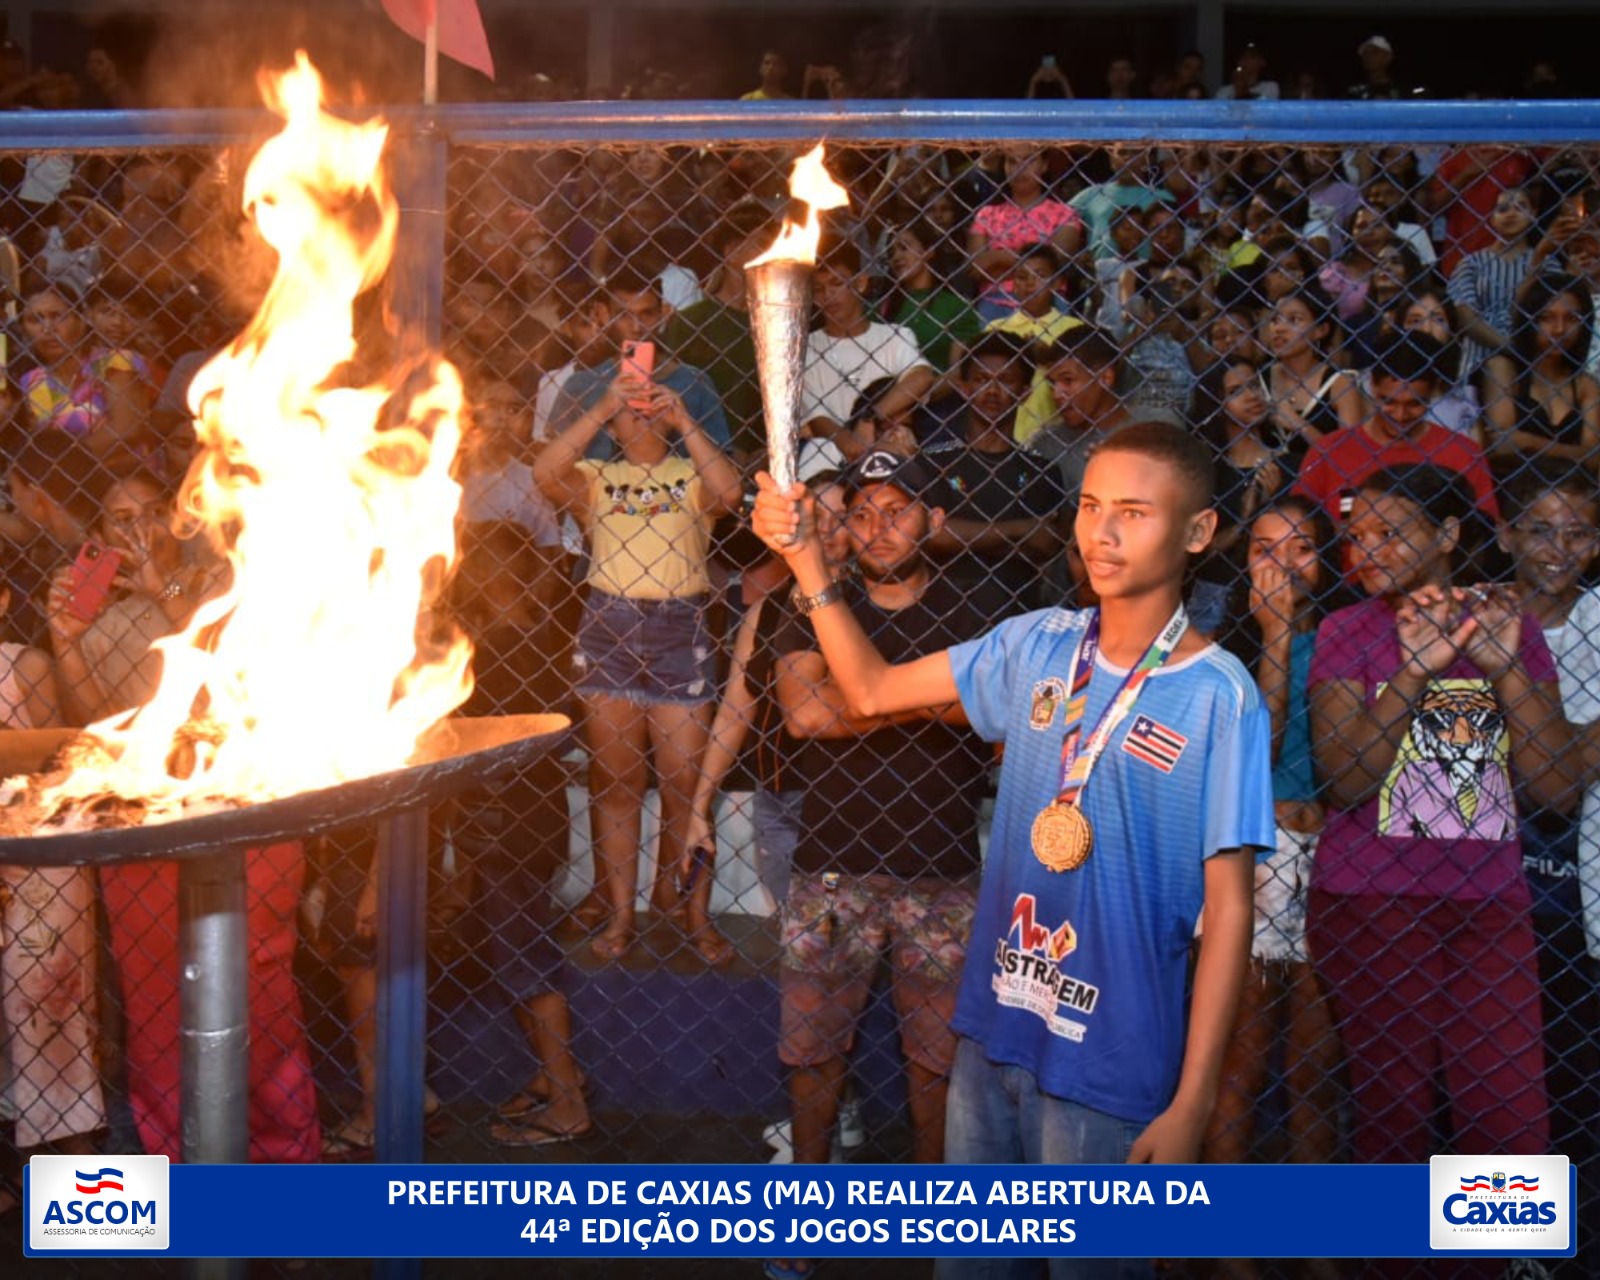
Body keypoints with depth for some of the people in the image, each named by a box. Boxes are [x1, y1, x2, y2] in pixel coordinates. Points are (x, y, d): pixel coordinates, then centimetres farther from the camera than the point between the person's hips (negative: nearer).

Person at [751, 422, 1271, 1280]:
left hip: (1107, 1059, -5)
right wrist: (805, 557, 0)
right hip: (993, 1025, 5)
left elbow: (1227, 905, -12)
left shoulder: (1218, 696, -13)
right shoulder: (1038, 645, 2)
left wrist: (1193, 1100, -14)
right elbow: (871, 692, 10)